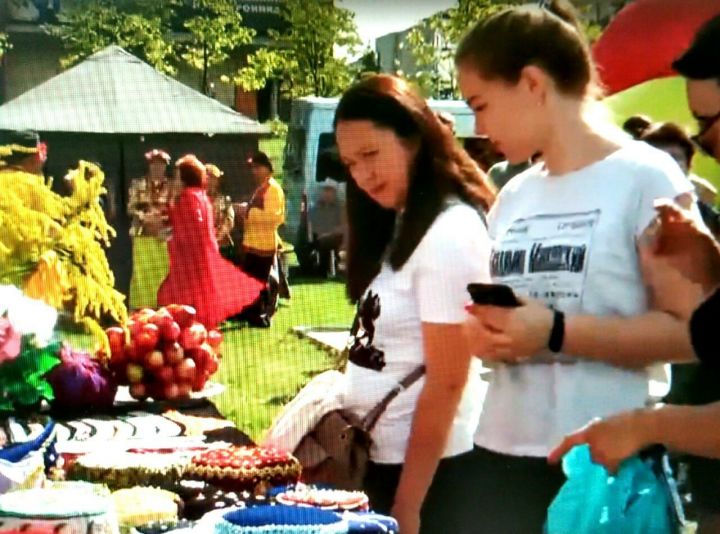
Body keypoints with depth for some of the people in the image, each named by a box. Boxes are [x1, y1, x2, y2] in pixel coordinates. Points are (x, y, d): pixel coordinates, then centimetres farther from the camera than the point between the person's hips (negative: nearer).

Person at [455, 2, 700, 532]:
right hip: (500, 452, 6)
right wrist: (483, 335, -1)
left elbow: (691, 330, -14)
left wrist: (556, 332, -20)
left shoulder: (645, 177, -7)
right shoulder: (512, 197, 12)